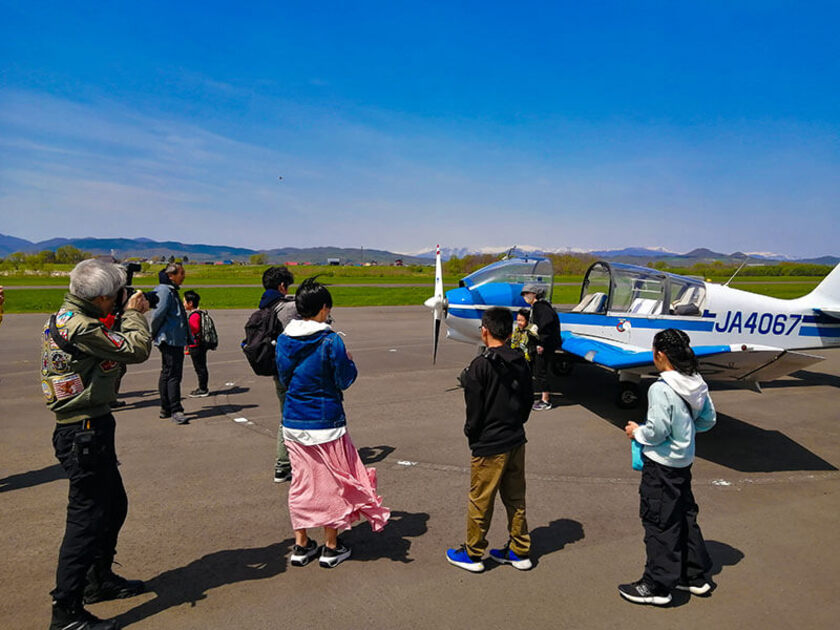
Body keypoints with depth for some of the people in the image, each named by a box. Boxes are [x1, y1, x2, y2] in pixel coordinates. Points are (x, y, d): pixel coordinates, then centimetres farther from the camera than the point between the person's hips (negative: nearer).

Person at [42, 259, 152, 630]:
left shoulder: (62, 318, 10)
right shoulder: (80, 327, -22)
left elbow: (108, 346, 15)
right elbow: (137, 350, -21)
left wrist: (129, 315, 5)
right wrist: (133, 314, -6)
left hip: (85, 430, 11)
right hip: (85, 433, -11)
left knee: (113, 505, 22)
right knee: (87, 517, -1)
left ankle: (100, 580, 38)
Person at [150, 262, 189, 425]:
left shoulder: (171, 291, 17)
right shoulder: (165, 291, -15)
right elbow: (158, 314, -22)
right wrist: (155, 334, -11)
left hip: (175, 340, 10)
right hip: (170, 340, -10)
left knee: (167, 373, 15)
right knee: (173, 374, -8)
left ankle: (166, 409, 24)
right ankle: (176, 410, -6)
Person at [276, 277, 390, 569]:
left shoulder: (284, 339, 0)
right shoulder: (331, 341, -16)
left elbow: (284, 378, 9)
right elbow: (344, 380, -10)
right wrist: (350, 362, 8)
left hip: (293, 422, 5)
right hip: (325, 421, -5)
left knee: (301, 481, 16)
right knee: (330, 481, 10)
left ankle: (301, 545, 27)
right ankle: (332, 547, 22)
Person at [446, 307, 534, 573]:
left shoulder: (480, 366, -19)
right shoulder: (521, 363, 1)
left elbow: (474, 409, -15)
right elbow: (528, 401, 10)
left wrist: (471, 433, 2)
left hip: (489, 446, -7)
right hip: (516, 441, 7)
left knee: (480, 501, 8)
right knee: (515, 498, 18)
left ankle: (472, 554, 24)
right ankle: (519, 551, 30)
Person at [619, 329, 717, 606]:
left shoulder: (661, 389, -24)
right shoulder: (698, 384, 1)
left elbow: (657, 431, -23)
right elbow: (708, 420, 9)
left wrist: (637, 432, -6)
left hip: (661, 465, -8)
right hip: (684, 461, 8)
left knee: (659, 523, 5)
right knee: (685, 517, 21)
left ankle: (657, 586, 18)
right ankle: (697, 576, 36)